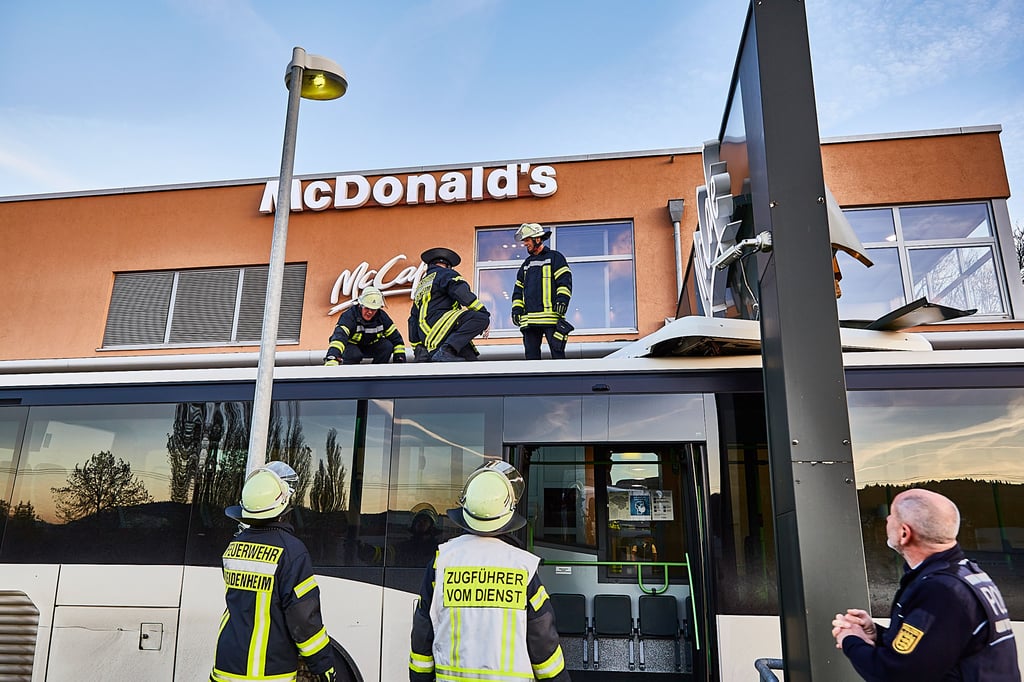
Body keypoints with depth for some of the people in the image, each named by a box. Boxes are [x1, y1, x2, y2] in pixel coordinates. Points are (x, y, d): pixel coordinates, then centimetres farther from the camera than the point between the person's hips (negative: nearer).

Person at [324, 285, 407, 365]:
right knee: (354, 354, -37)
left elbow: (395, 337, -9)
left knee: (387, 346, -22)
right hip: (351, 346, -4)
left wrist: (400, 359, -20)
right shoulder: (349, 316, -29)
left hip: (370, 347, 4)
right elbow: (339, 336, -45)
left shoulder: (381, 316, -14)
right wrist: (332, 358, -61)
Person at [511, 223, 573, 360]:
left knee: (557, 353, -8)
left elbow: (565, 281, -3)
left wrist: (562, 300, -17)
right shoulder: (527, 263, 25)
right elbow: (519, 288, 26)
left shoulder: (554, 257, 7)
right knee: (531, 353, 3)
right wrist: (516, 309, 14)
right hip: (530, 319, 6)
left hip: (551, 316, -6)